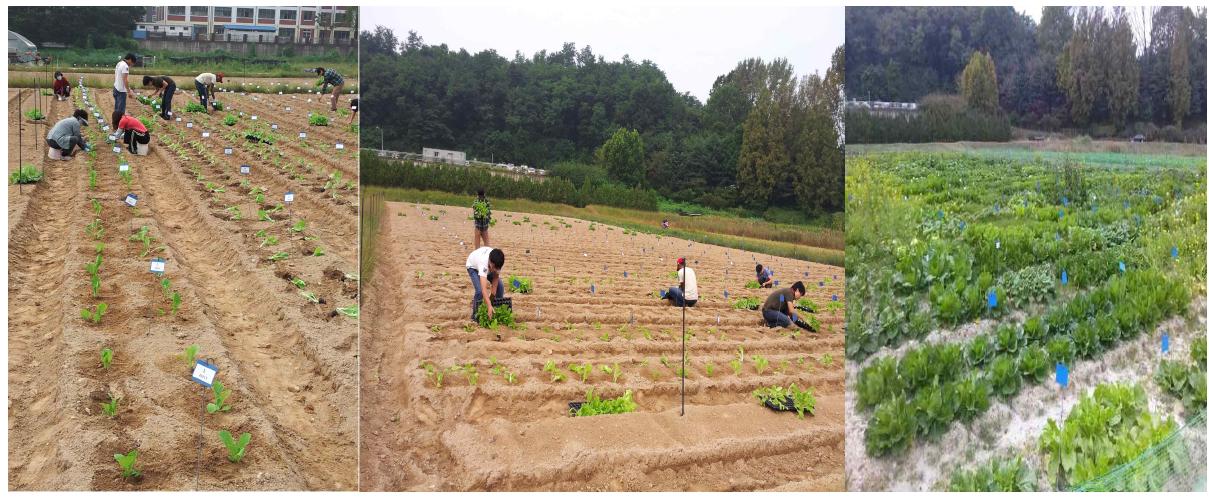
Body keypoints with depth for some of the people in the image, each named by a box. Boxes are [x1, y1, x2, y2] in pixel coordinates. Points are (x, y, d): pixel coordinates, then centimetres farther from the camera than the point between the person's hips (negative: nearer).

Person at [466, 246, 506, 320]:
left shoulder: (497, 262, -33)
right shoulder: (483, 262, -47)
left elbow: (496, 277, -17)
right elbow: (483, 288, -53)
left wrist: (493, 296, -22)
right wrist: (489, 306, -60)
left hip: (488, 267, 5)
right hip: (473, 266, -5)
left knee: (500, 286, -11)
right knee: (479, 290, -23)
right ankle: (475, 315, -3)